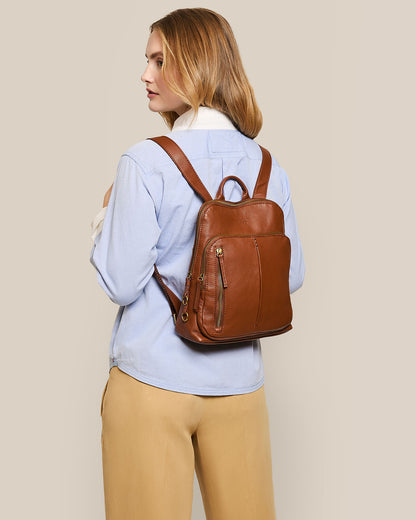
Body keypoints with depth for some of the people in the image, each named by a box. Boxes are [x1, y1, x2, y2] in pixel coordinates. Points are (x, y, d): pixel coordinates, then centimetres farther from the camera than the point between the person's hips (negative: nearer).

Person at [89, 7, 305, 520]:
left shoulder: (145, 164, -14)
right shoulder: (267, 167, 0)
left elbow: (120, 282, -13)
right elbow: (291, 275, 6)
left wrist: (106, 213, 3)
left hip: (152, 383, -4)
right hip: (239, 383, 4)